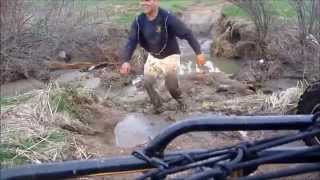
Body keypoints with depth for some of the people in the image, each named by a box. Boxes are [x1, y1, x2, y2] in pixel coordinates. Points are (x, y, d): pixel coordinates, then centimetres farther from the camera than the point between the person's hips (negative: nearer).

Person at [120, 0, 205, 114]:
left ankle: (180, 100, 36)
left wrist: (198, 53, -26)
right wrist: (126, 61, -29)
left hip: (170, 56, -4)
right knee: (147, 83, 1)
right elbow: (132, 41, -14)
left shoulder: (168, 18, -27)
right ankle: (158, 106, 24)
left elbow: (187, 34, -24)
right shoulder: (139, 21, -13)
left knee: (171, 85, 1)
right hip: (153, 57, 4)